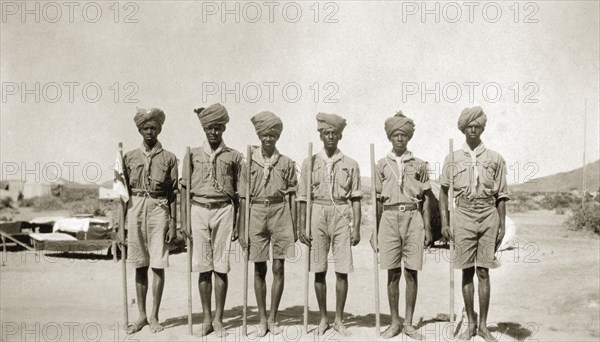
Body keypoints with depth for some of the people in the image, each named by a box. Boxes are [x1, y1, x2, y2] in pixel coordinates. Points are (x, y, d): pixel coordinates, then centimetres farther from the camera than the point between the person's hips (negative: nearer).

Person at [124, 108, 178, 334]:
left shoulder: (169, 158, 4)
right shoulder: (130, 157, 10)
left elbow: (173, 193, 2)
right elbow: (124, 191, 10)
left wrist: (173, 223, -3)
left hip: (159, 209, -2)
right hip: (135, 209, 2)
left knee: (158, 265, -2)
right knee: (140, 266, 7)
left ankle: (154, 317, 8)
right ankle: (142, 316, 16)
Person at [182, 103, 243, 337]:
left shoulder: (233, 156, 7)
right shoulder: (193, 154, 10)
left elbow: (239, 193, 9)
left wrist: (238, 224, 5)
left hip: (224, 211, -1)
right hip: (199, 210, 1)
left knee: (221, 268, -1)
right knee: (203, 267, 2)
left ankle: (218, 319, 8)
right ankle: (206, 319, 12)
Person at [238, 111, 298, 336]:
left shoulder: (286, 163, 5)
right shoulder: (249, 162, 5)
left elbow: (292, 197, 6)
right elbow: (243, 198, 4)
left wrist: (294, 227, 2)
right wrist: (241, 229, 0)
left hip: (280, 214, 0)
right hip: (256, 214, 0)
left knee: (278, 268, 2)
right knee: (259, 269, 5)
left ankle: (273, 318, 13)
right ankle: (262, 319, 15)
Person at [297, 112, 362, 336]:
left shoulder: (350, 165, 6)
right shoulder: (310, 162, 6)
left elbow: (356, 199, 5)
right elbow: (303, 198, 6)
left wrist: (357, 228, -1)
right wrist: (301, 227, 0)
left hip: (342, 216, 0)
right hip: (317, 215, 0)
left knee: (342, 271, 0)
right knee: (319, 271, 4)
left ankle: (339, 319, 12)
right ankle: (323, 318, 17)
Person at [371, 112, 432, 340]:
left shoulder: (419, 165, 8)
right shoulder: (382, 165, 9)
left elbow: (425, 199, 9)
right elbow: (378, 200, 10)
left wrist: (427, 228, 3)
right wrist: (375, 231, 7)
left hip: (413, 217, 0)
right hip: (389, 218, 0)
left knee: (411, 273, 1)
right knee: (392, 274, 3)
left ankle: (409, 323, 11)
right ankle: (394, 323, 13)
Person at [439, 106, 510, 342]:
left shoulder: (495, 159, 5)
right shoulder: (453, 159, 6)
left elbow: (501, 196, 7)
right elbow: (443, 191, 9)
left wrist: (502, 225, 3)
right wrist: (444, 222, 3)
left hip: (488, 216, 0)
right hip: (464, 216, 0)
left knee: (483, 272, 1)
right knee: (467, 272, 4)